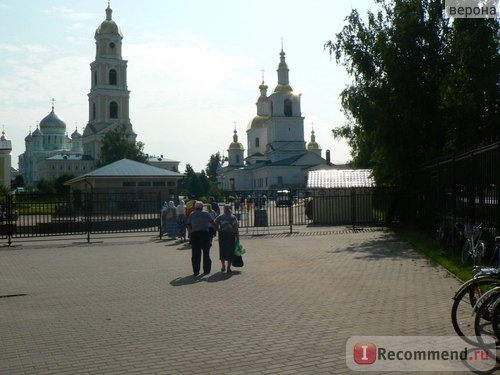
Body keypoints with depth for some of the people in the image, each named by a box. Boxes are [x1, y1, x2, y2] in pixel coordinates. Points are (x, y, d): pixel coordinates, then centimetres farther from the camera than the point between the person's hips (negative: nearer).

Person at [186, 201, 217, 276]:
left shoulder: (191, 214, 11)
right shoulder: (206, 213, 7)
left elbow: (188, 225, 9)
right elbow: (212, 223, 1)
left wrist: (189, 235, 14)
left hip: (194, 234, 1)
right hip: (205, 233, -1)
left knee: (195, 254, 5)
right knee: (206, 253, 9)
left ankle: (196, 271, 4)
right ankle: (206, 270, 11)